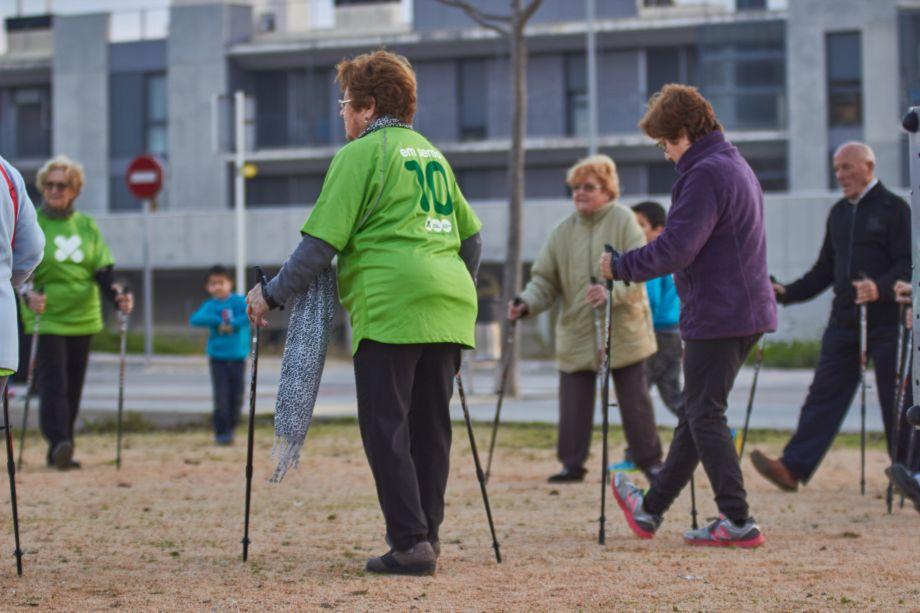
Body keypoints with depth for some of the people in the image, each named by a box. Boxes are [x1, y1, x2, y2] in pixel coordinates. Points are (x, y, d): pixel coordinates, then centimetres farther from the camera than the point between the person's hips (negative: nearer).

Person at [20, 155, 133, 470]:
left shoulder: (87, 226, 11)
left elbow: (103, 269, 9)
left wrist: (117, 296, -9)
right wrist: (28, 293, -26)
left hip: (83, 317, 4)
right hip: (46, 317, -4)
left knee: (73, 385, 7)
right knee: (52, 380, -17)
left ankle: (61, 452, 15)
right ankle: (58, 442, -26)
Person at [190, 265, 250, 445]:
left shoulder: (239, 301, 1)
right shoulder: (210, 305, 0)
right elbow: (195, 319, -17)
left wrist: (233, 325, -19)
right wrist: (218, 322, -22)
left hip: (238, 356, 1)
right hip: (218, 357, -1)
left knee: (237, 396, 2)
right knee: (221, 396, -7)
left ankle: (231, 429, 19)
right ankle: (221, 433, -1)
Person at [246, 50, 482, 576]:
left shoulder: (361, 154, -1)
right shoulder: (433, 153, 22)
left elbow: (322, 242, -6)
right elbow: (471, 235, 24)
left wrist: (273, 295, 2)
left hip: (391, 306, -7)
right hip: (450, 308, 7)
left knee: (386, 429, -4)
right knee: (430, 425, 11)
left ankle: (410, 543, -8)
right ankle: (428, 537, 11)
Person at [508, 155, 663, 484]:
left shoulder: (623, 221, -4)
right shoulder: (562, 232, 6)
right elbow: (545, 279, 4)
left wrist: (612, 292, -32)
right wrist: (527, 303, -16)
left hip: (623, 331, -3)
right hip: (575, 333, 3)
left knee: (635, 400, 3)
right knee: (573, 404, 2)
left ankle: (650, 460, 14)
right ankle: (572, 463, 12)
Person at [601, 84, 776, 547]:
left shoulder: (705, 174, -16)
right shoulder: (737, 166, 17)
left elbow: (675, 249, -22)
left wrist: (619, 266, -9)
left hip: (717, 314, -10)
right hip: (747, 311, 10)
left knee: (705, 415, -3)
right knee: (696, 413, 15)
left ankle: (738, 522, -3)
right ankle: (651, 509, 25)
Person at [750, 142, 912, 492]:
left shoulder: (895, 209, -4)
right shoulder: (839, 213, 18)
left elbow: (907, 265, -13)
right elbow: (826, 270, 22)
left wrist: (880, 288, -31)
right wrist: (787, 293, 10)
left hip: (886, 322, -6)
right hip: (844, 322, 6)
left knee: (896, 402, 2)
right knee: (823, 397, -2)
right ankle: (793, 468, -8)